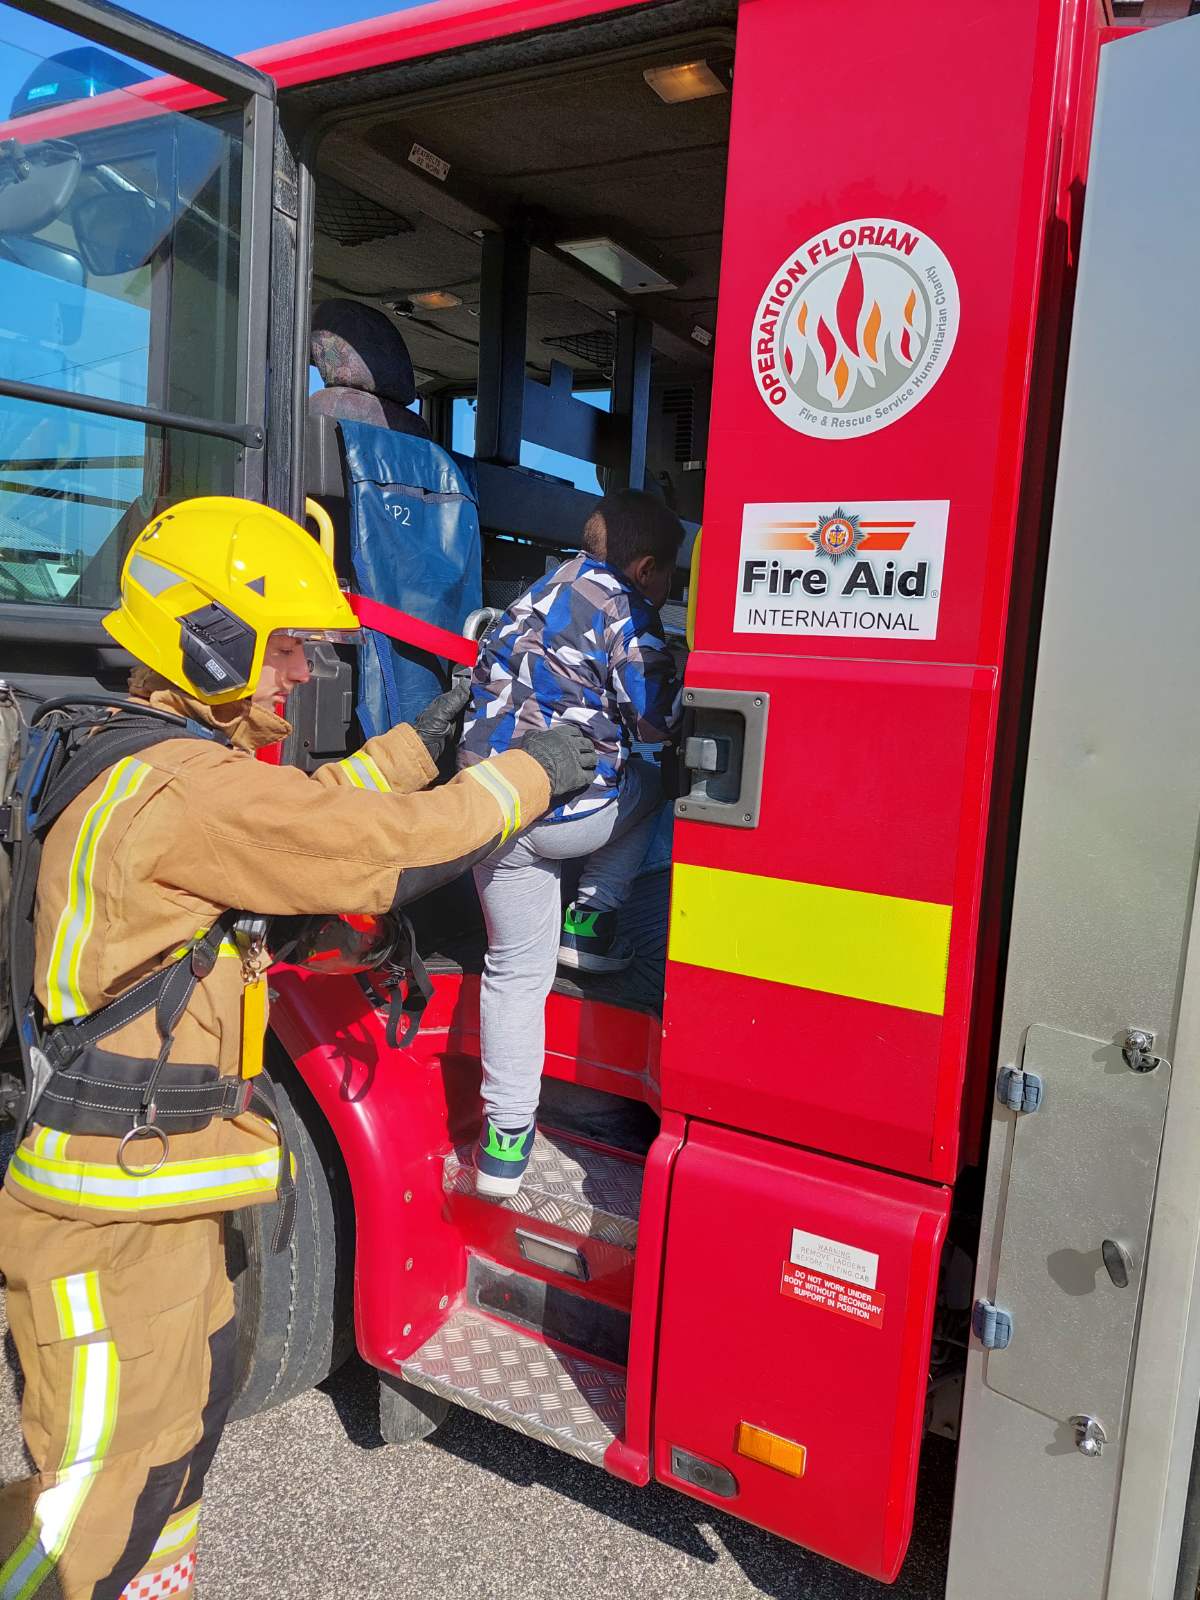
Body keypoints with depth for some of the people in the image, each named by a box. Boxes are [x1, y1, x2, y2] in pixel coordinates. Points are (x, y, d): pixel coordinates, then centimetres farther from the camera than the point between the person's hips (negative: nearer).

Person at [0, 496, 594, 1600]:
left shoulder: (145, 758, 10)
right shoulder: (188, 788, -23)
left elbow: (302, 815, 19)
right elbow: (379, 845, -21)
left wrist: (418, 744, 19)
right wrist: (528, 773, -8)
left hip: (150, 1178, 10)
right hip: (110, 1199, -10)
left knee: (193, 1394, 23)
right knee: (110, 1478, 5)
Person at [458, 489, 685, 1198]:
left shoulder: (544, 588, 16)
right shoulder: (624, 608, -7)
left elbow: (492, 676, 26)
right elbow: (658, 720, -5)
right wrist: (677, 665, 14)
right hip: (567, 811, -7)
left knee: (516, 968, 15)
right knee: (650, 783, 26)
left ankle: (505, 1143, 18)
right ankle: (589, 921, 15)